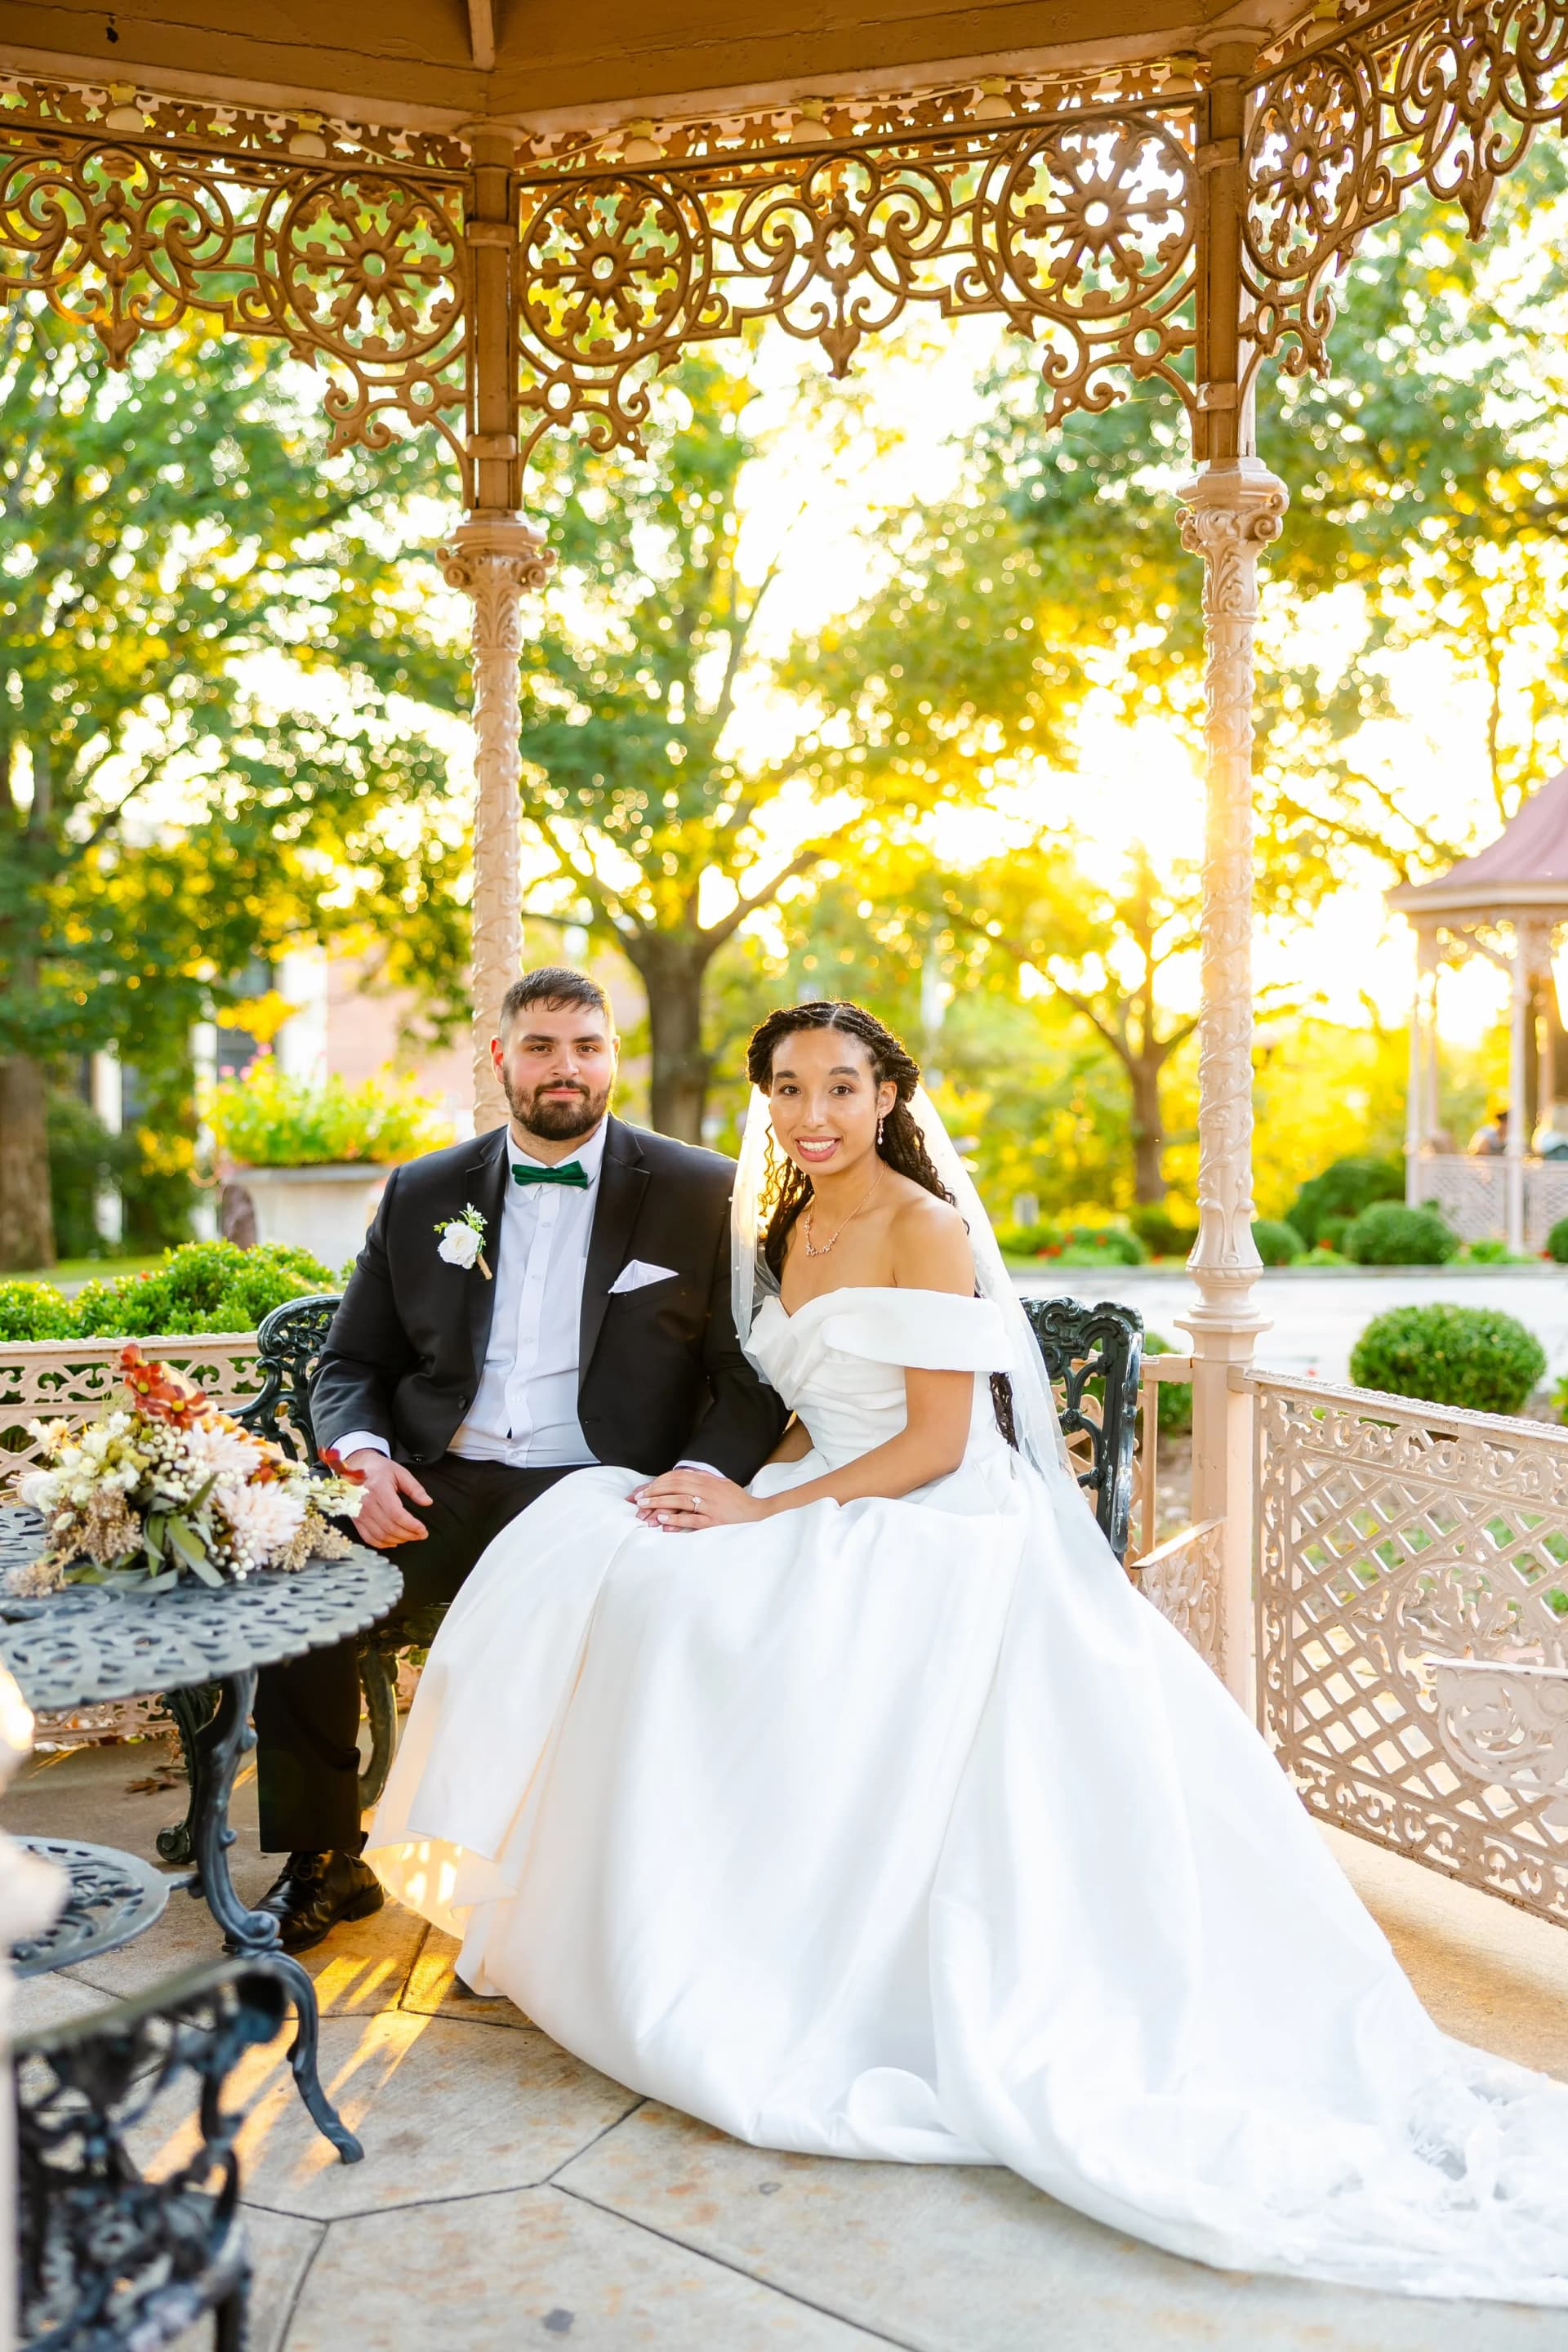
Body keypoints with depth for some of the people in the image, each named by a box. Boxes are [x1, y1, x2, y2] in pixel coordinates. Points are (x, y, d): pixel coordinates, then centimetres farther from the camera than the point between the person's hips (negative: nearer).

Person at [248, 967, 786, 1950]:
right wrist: (363, 1453, -7)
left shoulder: (701, 1193, 4)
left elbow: (753, 1372, 1)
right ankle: (322, 1859, 0)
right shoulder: (422, 1193, 13)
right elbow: (352, 1362, 15)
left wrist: (706, 1475, -19)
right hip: (443, 1489, 3)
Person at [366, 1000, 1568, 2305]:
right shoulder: (788, 1228, 14)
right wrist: (748, 1493, -1)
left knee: (703, 1617, -28)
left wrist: (765, 1511, -16)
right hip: (824, 1521, 8)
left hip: (932, 1542, -8)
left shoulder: (925, 1229, -11)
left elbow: (935, 1443, -15)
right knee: (586, 1553, -12)